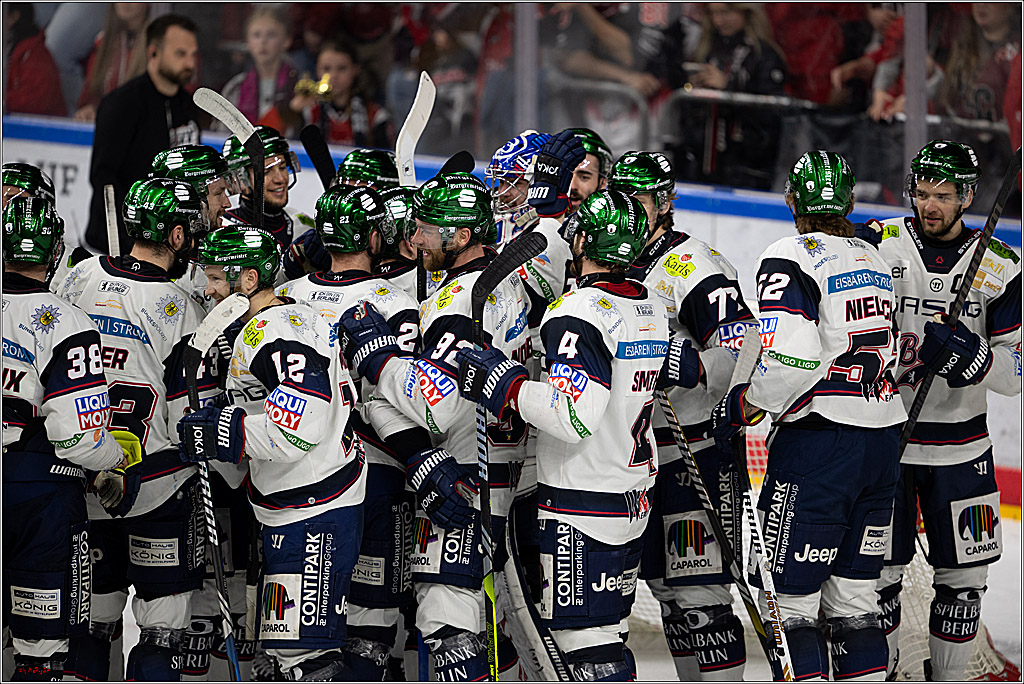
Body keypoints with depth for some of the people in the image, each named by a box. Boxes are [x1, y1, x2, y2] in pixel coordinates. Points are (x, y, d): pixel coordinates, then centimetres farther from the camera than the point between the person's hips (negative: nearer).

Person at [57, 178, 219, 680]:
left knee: (91, 611, 15)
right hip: (157, 483, -5)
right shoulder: (177, 308, -15)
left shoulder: (81, 278, 1)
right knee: (163, 614, 3)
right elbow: (197, 414, -13)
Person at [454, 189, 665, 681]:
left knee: (587, 642, -7)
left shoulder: (580, 313, -19)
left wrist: (503, 384, -21)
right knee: (602, 630, 17)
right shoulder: (651, 308, 8)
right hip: (635, 500, 9)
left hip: (583, 508, -9)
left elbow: (574, 417, -27)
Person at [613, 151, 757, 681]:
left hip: (700, 452, -9)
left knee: (698, 592, -11)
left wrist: (687, 366, -37)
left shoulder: (696, 268, -14)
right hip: (642, 456, 9)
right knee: (664, 586, 12)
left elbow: (744, 355, -23)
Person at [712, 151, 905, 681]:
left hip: (820, 441, -8)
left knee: (787, 600, -4)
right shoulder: (874, 259, 14)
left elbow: (792, 359, -21)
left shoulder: (791, 259, -10)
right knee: (854, 603, 13)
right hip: (883, 439, 8)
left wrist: (741, 407, -7)